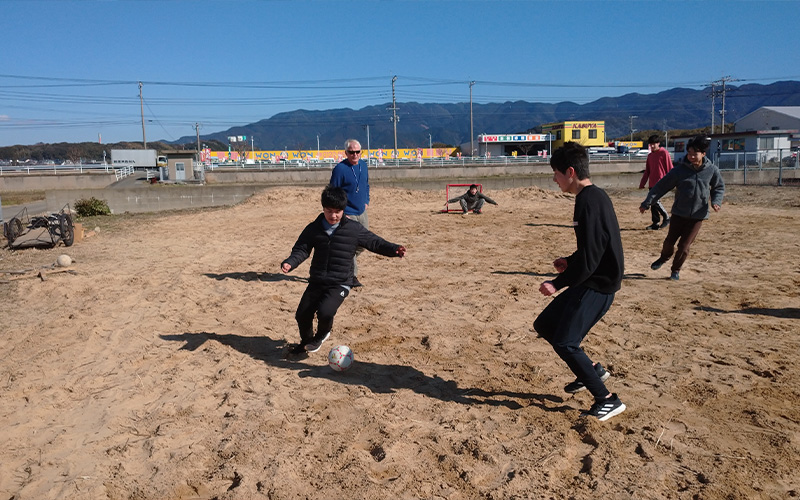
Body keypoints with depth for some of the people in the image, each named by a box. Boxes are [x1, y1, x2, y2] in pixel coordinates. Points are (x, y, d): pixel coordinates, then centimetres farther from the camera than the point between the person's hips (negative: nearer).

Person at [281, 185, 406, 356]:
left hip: (340, 284, -4)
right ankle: (306, 341, 39)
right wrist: (290, 263, -15)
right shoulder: (313, 228, 2)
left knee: (325, 312, -24)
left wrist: (394, 249, -15)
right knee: (302, 315, 6)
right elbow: (301, 250, 5)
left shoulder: (354, 229, -5)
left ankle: (321, 335, 12)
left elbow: (374, 242, 0)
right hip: (316, 282, 4)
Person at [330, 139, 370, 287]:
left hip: (362, 212, 7)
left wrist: (366, 201, 12)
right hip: (347, 215, -7)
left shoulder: (363, 165, 7)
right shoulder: (340, 169, -14)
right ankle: (352, 276, 6)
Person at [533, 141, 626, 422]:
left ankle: (607, 401, 5)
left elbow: (589, 258, -24)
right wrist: (571, 262, 15)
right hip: (591, 281, 10)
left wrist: (558, 284, -18)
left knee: (564, 343, -8)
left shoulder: (589, 202, -21)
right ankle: (592, 370, 25)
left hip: (597, 285, -10)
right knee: (544, 325, 13)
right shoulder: (593, 196, 10)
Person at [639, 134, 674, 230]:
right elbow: (647, 171, 19)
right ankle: (656, 223, 12)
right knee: (652, 202, 5)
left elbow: (669, 168, -6)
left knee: (655, 200, -15)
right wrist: (642, 184, 16)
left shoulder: (664, 153, -5)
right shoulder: (650, 156, 15)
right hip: (652, 183, 7)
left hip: (661, 182, -7)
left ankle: (666, 218, 1)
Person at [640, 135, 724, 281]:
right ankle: (664, 257, 41)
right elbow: (662, 186, -6)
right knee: (670, 240, 8)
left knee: (684, 245, 0)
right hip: (679, 213, 0)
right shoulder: (680, 169, -9)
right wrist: (647, 203, -8)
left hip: (698, 215, 0)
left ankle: (676, 270, 22)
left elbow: (719, 188, 11)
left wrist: (716, 201, -8)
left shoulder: (712, 170, -5)